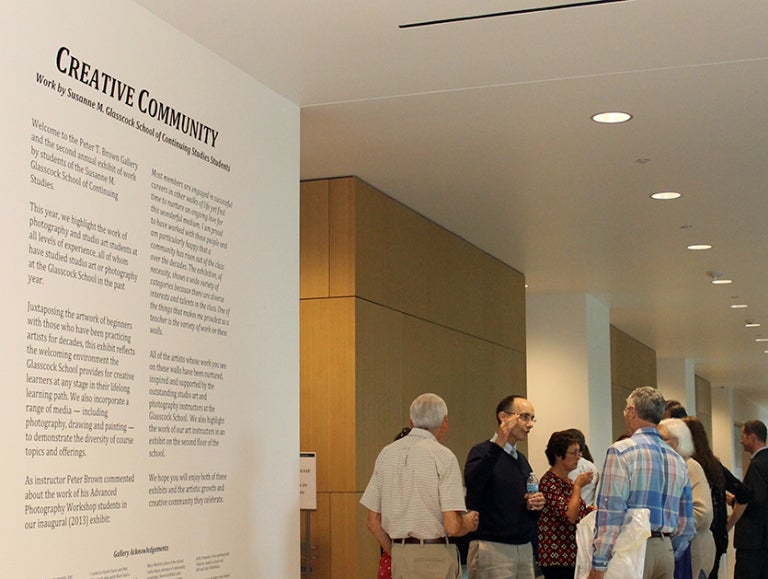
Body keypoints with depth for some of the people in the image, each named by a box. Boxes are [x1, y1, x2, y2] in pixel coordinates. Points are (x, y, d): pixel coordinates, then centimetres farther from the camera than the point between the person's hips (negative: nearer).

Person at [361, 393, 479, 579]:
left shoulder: (387, 454, 7)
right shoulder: (443, 456, -11)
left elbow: (373, 522, 9)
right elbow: (452, 526, -16)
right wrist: (469, 524, 5)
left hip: (400, 555, 6)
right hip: (435, 556, -6)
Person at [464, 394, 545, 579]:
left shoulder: (521, 459, 17)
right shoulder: (482, 452, -6)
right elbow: (473, 482, -28)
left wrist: (536, 505, 3)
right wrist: (498, 445, -34)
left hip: (524, 549, 7)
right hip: (491, 548, -7)